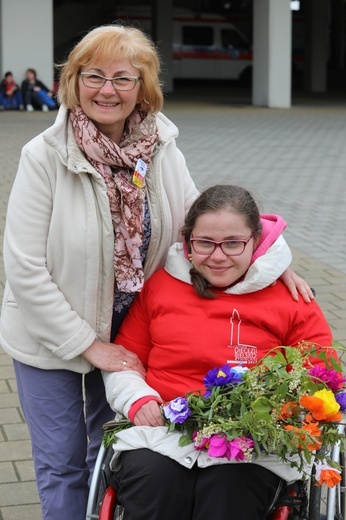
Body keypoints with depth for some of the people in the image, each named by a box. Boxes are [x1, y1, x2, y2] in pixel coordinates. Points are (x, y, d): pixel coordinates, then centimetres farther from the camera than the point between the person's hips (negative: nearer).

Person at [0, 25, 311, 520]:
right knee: (62, 462, 9)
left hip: (128, 331, 4)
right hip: (53, 338, -3)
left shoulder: (162, 149, -10)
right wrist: (89, 344, -18)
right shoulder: (45, 156, -21)